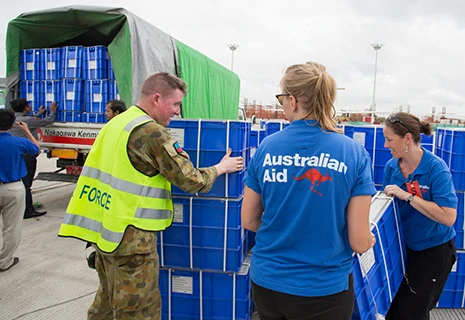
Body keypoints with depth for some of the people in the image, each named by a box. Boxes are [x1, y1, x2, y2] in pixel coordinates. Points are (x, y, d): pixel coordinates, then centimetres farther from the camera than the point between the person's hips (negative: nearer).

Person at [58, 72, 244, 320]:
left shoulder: (116, 123, 10)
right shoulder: (152, 131, -17)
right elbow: (191, 181, -15)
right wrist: (220, 168, 2)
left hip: (104, 230, 9)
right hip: (131, 238, -9)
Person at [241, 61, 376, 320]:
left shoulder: (267, 147, -8)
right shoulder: (354, 154, -13)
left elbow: (248, 221, 1)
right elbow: (359, 242, -10)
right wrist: (370, 240, 12)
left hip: (266, 282, 3)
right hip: (324, 289, -2)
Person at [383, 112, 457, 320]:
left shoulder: (436, 168, -21)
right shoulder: (391, 166, -6)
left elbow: (448, 217, -28)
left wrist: (408, 196, -30)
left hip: (433, 252, -5)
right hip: (402, 247, 5)